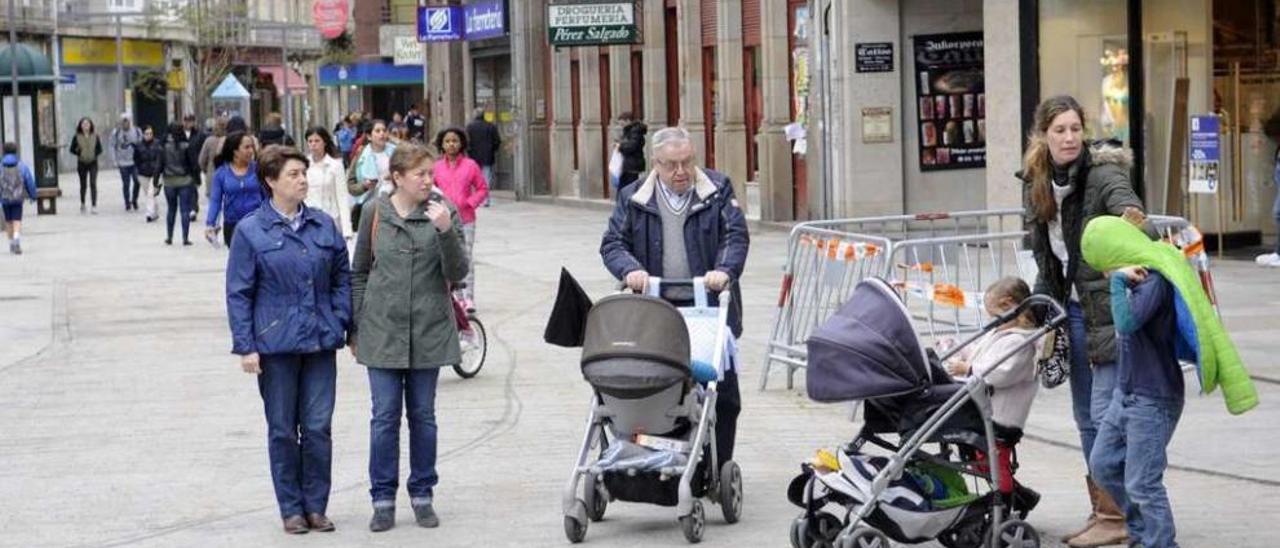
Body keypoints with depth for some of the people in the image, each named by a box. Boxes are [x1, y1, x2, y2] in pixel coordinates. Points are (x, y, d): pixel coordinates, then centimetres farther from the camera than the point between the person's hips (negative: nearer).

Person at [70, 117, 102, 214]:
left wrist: (95, 153, -10)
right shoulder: (77, 137, -2)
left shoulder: (95, 136, 1)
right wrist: (79, 153, -11)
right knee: (83, 185, 11)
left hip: (93, 163, 0)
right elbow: (72, 149, 3)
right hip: (82, 163, 0)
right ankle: (82, 204, 32)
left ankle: (94, 206, -13)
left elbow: (99, 149, 6)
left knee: (93, 184, -11)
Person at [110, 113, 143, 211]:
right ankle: (127, 203, 16)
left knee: (137, 182, -7)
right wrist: (115, 161, -2)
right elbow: (113, 147, 3)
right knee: (126, 184, 3)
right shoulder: (116, 132, -1)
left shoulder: (136, 131, 1)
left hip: (135, 162, 0)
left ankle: (134, 200, 16)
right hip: (123, 163, 0)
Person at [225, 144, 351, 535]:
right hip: (276, 344, -3)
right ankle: (292, 509, 15)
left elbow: (342, 278, 13)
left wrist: (341, 323, 2)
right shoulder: (251, 232, -3)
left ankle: (316, 506, 14)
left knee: (319, 428, 3)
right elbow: (239, 294, -2)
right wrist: (246, 346, -7)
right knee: (283, 430, 5)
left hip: (320, 342, 3)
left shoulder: (324, 225, 6)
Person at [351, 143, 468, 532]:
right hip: (382, 329, 0)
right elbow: (359, 273, 9)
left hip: (429, 331, 0)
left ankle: (422, 495, 19)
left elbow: (457, 273, -7)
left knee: (423, 415, 9)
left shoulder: (443, 211, -2)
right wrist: (355, 328, 8)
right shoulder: (375, 212, 1)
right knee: (385, 416, 1)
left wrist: (446, 231, -23)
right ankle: (383, 499, 9)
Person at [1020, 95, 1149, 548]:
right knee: (1086, 417, 12)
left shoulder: (1101, 173, -12)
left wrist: (1132, 215, -55)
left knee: (1105, 412, -9)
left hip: (1108, 306, -8)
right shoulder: (1038, 184, 9)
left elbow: (1123, 198, -34)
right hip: (1073, 308, 8)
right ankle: (1101, 511, 20)